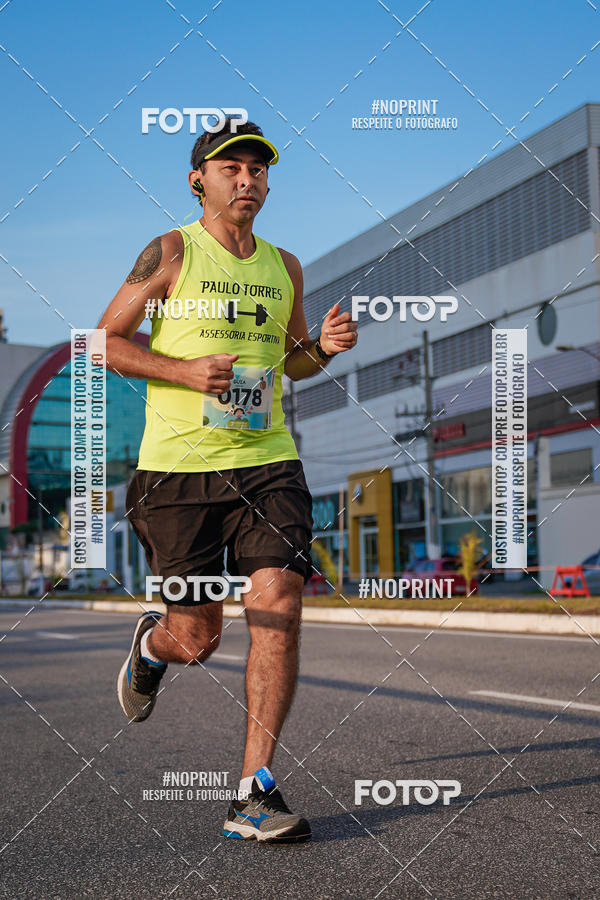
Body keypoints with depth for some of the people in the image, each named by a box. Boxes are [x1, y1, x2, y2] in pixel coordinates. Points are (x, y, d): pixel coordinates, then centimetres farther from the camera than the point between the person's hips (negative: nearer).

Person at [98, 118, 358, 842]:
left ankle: (254, 796, -4)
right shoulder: (171, 252, 0)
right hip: (178, 465, -3)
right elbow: (106, 341, 1)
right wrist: (186, 370, -14)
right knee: (197, 638, 1)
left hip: (268, 463, 4)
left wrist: (323, 347, 2)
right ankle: (151, 644, 41)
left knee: (278, 612, -12)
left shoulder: (284, 266, 14)